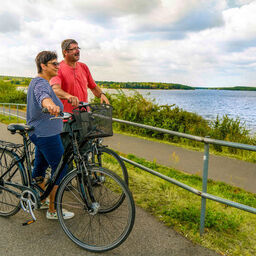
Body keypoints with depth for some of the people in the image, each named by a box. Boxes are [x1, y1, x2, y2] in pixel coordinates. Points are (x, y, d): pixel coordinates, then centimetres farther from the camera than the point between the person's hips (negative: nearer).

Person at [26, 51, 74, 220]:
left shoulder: (36, 81, 15)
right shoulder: (41, 83, -19)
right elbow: (43, 95, -43)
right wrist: (49, 104, -65)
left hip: (39, 133, 11)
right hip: (47, 134, -11)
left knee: (40, 167, 21)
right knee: (60, 169, -3)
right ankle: (53, 210, 7)